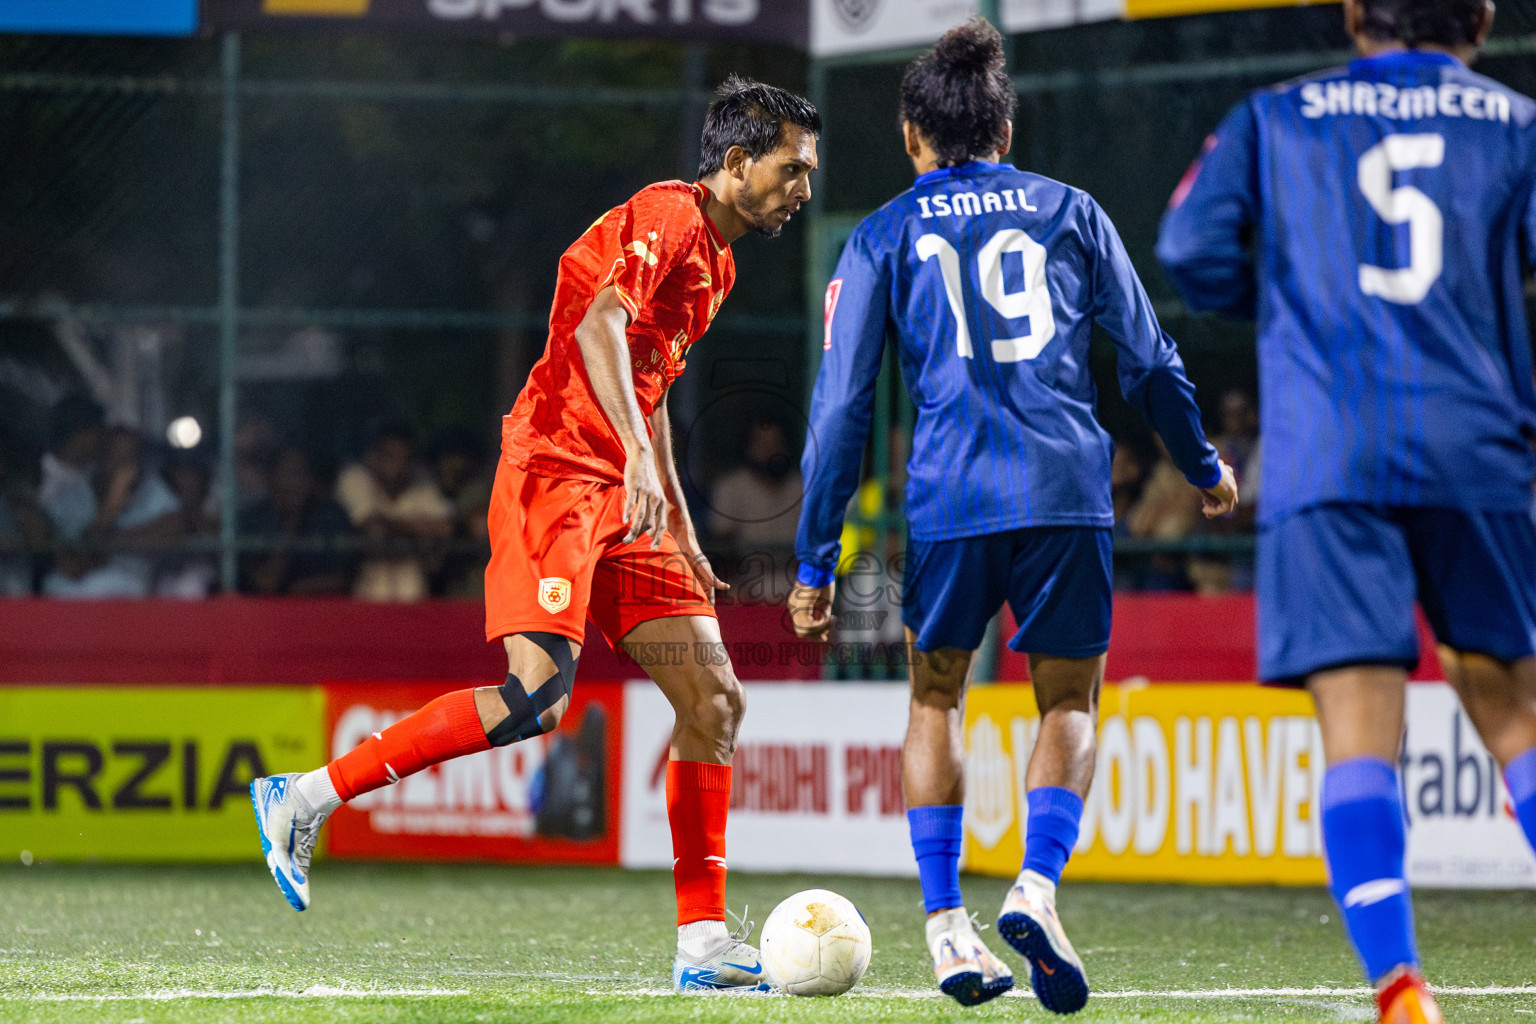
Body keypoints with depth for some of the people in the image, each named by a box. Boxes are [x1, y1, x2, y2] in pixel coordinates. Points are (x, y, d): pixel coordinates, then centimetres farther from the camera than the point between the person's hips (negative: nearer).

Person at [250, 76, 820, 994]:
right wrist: (637, 452, -34)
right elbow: (599, 327, -23)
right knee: (536, 697, -22)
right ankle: (306, 798, -13)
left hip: (624, 502, 10)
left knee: (714, 701, 2)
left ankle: (704, 943, 4)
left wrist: (680, 532, 29)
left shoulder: (717, 256, 23)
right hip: (557, 470, -10)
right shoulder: (668, 215, -7)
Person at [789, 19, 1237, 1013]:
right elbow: (1150, 357, 16)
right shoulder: (1070, 212, 13)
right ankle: (1036, 886, -10)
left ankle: (947, 924, 7)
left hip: (948, 498, 0)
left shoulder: (883, 237, 10)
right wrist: (1205, 465, 32)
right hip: (1068, 489, 0)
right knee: (1071, 704, 15)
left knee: (936, 699, 19)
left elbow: (841, 404, 6)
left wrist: (816, 561, 9)